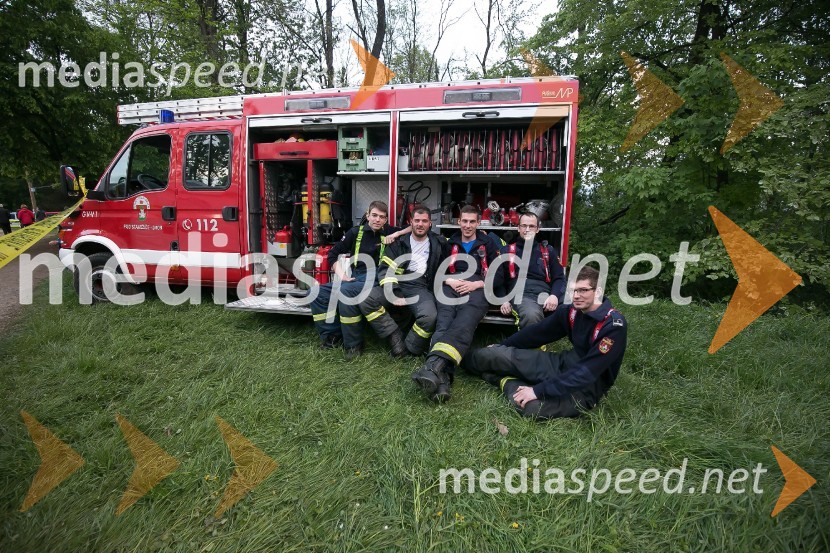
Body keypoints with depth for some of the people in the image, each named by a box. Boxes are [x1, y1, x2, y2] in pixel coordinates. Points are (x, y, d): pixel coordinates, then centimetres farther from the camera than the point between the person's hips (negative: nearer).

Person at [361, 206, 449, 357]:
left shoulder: (438, 243, 12)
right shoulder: (399, 243, 11)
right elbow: (386, 269, 2)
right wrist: (393, 295, -11)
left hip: (421, 288, -1)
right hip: (397, 285, 2)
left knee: (429, 316, -33)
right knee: (365, 300, -23)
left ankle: (409, 349, -7)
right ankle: (396, 337, -17)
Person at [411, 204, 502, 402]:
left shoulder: (488, 244, 20)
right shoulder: (450, 244, 25)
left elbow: (498, 277, 12)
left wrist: (476, 284, -6)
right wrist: (450, 281, -5)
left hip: (477, 289, -1)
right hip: (451, 287, 2)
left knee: (463, 325, -35)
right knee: (443, 323, -32)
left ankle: (434, 365, -61)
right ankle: (442, 377, -54)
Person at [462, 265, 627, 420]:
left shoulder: (614, 325, -24)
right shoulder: (571, 311, -4)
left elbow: (587, 373, -29)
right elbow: (537, 333, 6)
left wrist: (538, 390, -30)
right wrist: (499, 348, 10)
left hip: (588, 386, -5)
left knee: (531, 405, -33)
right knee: (498, 354, -10)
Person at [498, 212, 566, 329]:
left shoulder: (548, 251, 23)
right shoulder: (506, 251, 18)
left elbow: (559, 278, 16)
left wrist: (554, 295, -6)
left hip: (545, 295, 2)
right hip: (521, 295, -2)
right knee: (531, 315, -39)